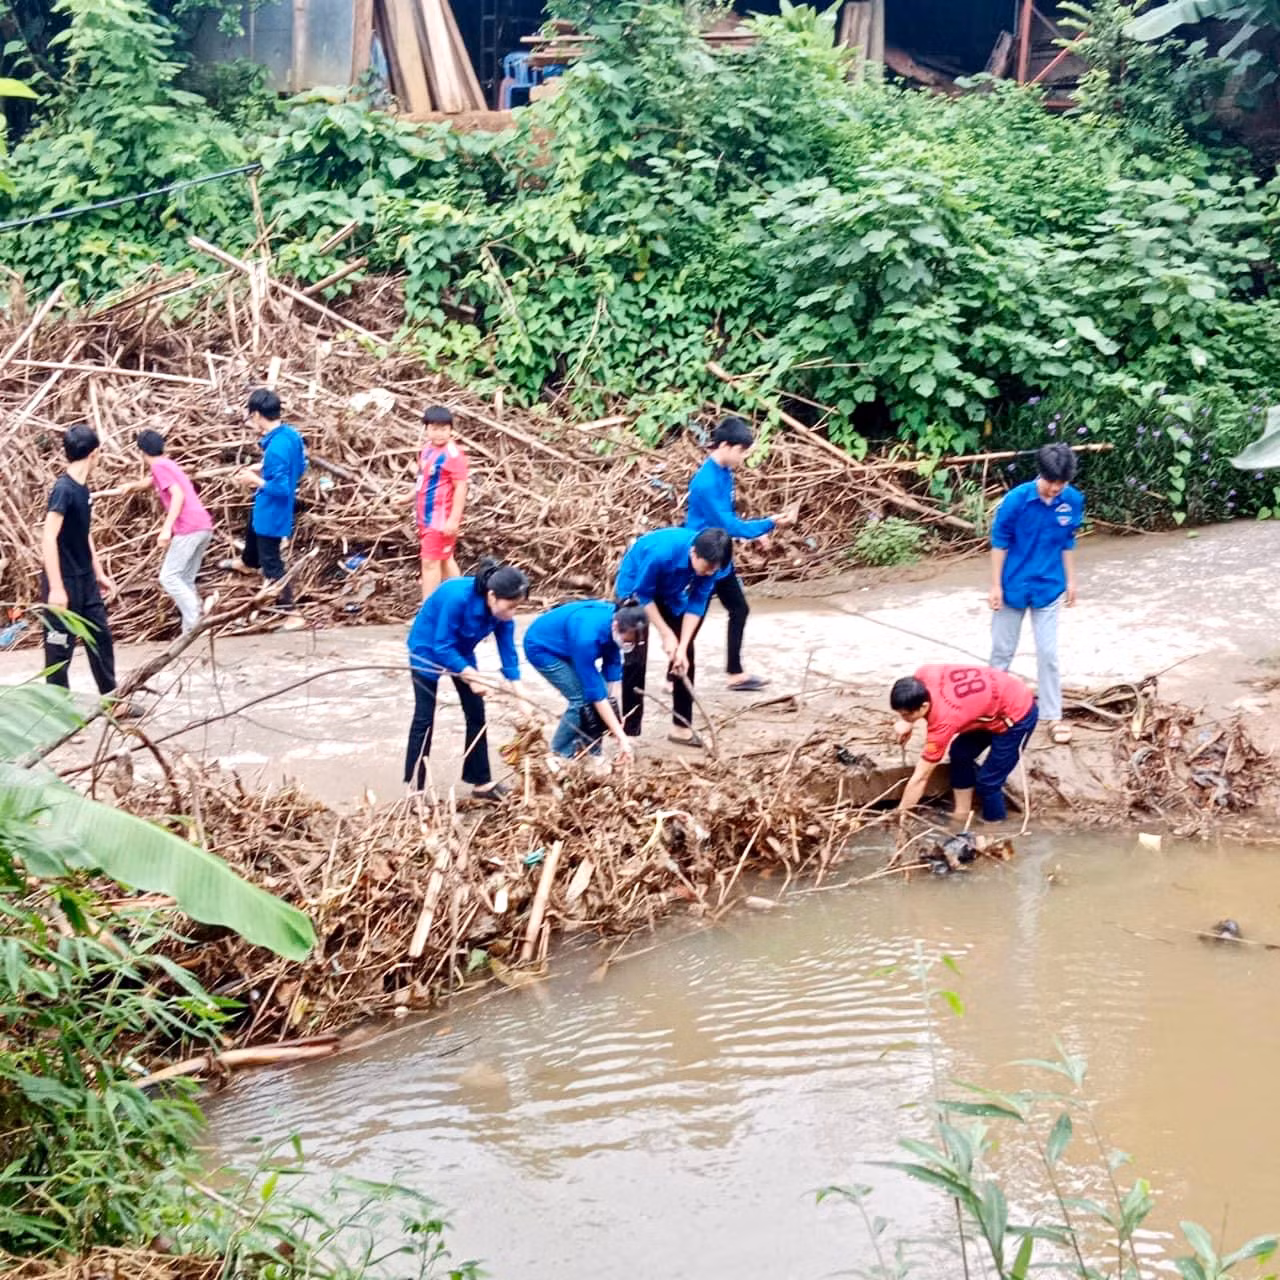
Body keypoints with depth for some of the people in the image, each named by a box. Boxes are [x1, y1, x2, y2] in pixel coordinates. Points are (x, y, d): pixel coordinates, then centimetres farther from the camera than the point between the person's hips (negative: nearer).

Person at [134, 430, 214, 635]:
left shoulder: (159, 466, -2)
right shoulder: (170, 465, 25)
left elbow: (178, 495, -15)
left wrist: (167, 528, -21)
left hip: (189, 528, -9)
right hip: (204, 526, 9)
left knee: (169, 577, -8)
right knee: (185, 580, 10)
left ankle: (195, 622, -19)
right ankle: (190, 629, 3)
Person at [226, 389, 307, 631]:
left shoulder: (275, 448, -35)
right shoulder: (291, 434, -8)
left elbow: (280, 488, -33)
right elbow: (300, 466, 8)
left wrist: (254, 479, -19)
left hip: (272, 512, -10)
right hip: (267, 507, 10)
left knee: (271, 564, 3)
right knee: (252, 526, 38)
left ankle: (291, 616, 10)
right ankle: (248, 563, 70)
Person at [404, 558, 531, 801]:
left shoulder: (501, 609, -20)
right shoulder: (458, 597, -39)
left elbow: (508, 653, -13)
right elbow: (442, 647, -32)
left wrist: (521, 697, -18)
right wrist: (471, 675, -37)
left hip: (460, 649, 6)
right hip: (428, 647, -6)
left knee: (476, 713, 4)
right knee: (424, 717, -4)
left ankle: (482, 782, 13)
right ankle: (414, 788, 4)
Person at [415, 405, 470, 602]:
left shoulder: (453, 454, -20)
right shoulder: (428, 448, 6)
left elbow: (461, 488, -20)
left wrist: (454, 519, -22)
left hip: (441, 518, -9)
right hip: (427, 515, 9)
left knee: (430, 562, -8)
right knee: (444, 560, 19)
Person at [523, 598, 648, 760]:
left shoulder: (616, 618, -20)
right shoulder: (587, 636, -41)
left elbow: (612, 664, -6)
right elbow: (595, 691, -36)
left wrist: (612, 701, -14)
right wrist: (621, 737, -34)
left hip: (565, 645, 7)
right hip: (541, 648, -7)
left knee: (605, 694, -4)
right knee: (583, 697, -16)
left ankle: (591, 754, 7)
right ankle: (560, 755, 1)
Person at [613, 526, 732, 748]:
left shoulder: (709, 560, -26)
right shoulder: (662, 552, -41)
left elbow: (697, 604, -17)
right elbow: (643, 596, -27)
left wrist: (682, 647, -22)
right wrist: (667, 635, -24)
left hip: (670, 592, 5)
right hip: (635, 586, -5)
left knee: (685, 654, 0)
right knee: (636, 658, -12)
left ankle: (682, 726, 11)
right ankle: (630, 732, -5)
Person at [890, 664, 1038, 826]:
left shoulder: (943, 721, -33)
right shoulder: (924, 676, -19)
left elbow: (920, 777, -24)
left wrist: (900, 813, -16)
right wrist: (907, 722, -3)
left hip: (1018, 716, -9)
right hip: (998, 696, 9)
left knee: (988, 780, -5)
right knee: (959, 753, 7)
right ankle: (962, 812, 20)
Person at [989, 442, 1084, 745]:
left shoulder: (1073, 501, -10)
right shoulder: (1016, 499, -20)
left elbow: (1068, 542, 4)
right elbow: (999, 542, -10)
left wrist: (1070, 580, 10)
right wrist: (996, 585, -8)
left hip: (1049, 588, 2)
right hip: (1013, 586, -2)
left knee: (1048, 654, 4)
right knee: (1002, 650, 12)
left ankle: (1053, 717, 14)